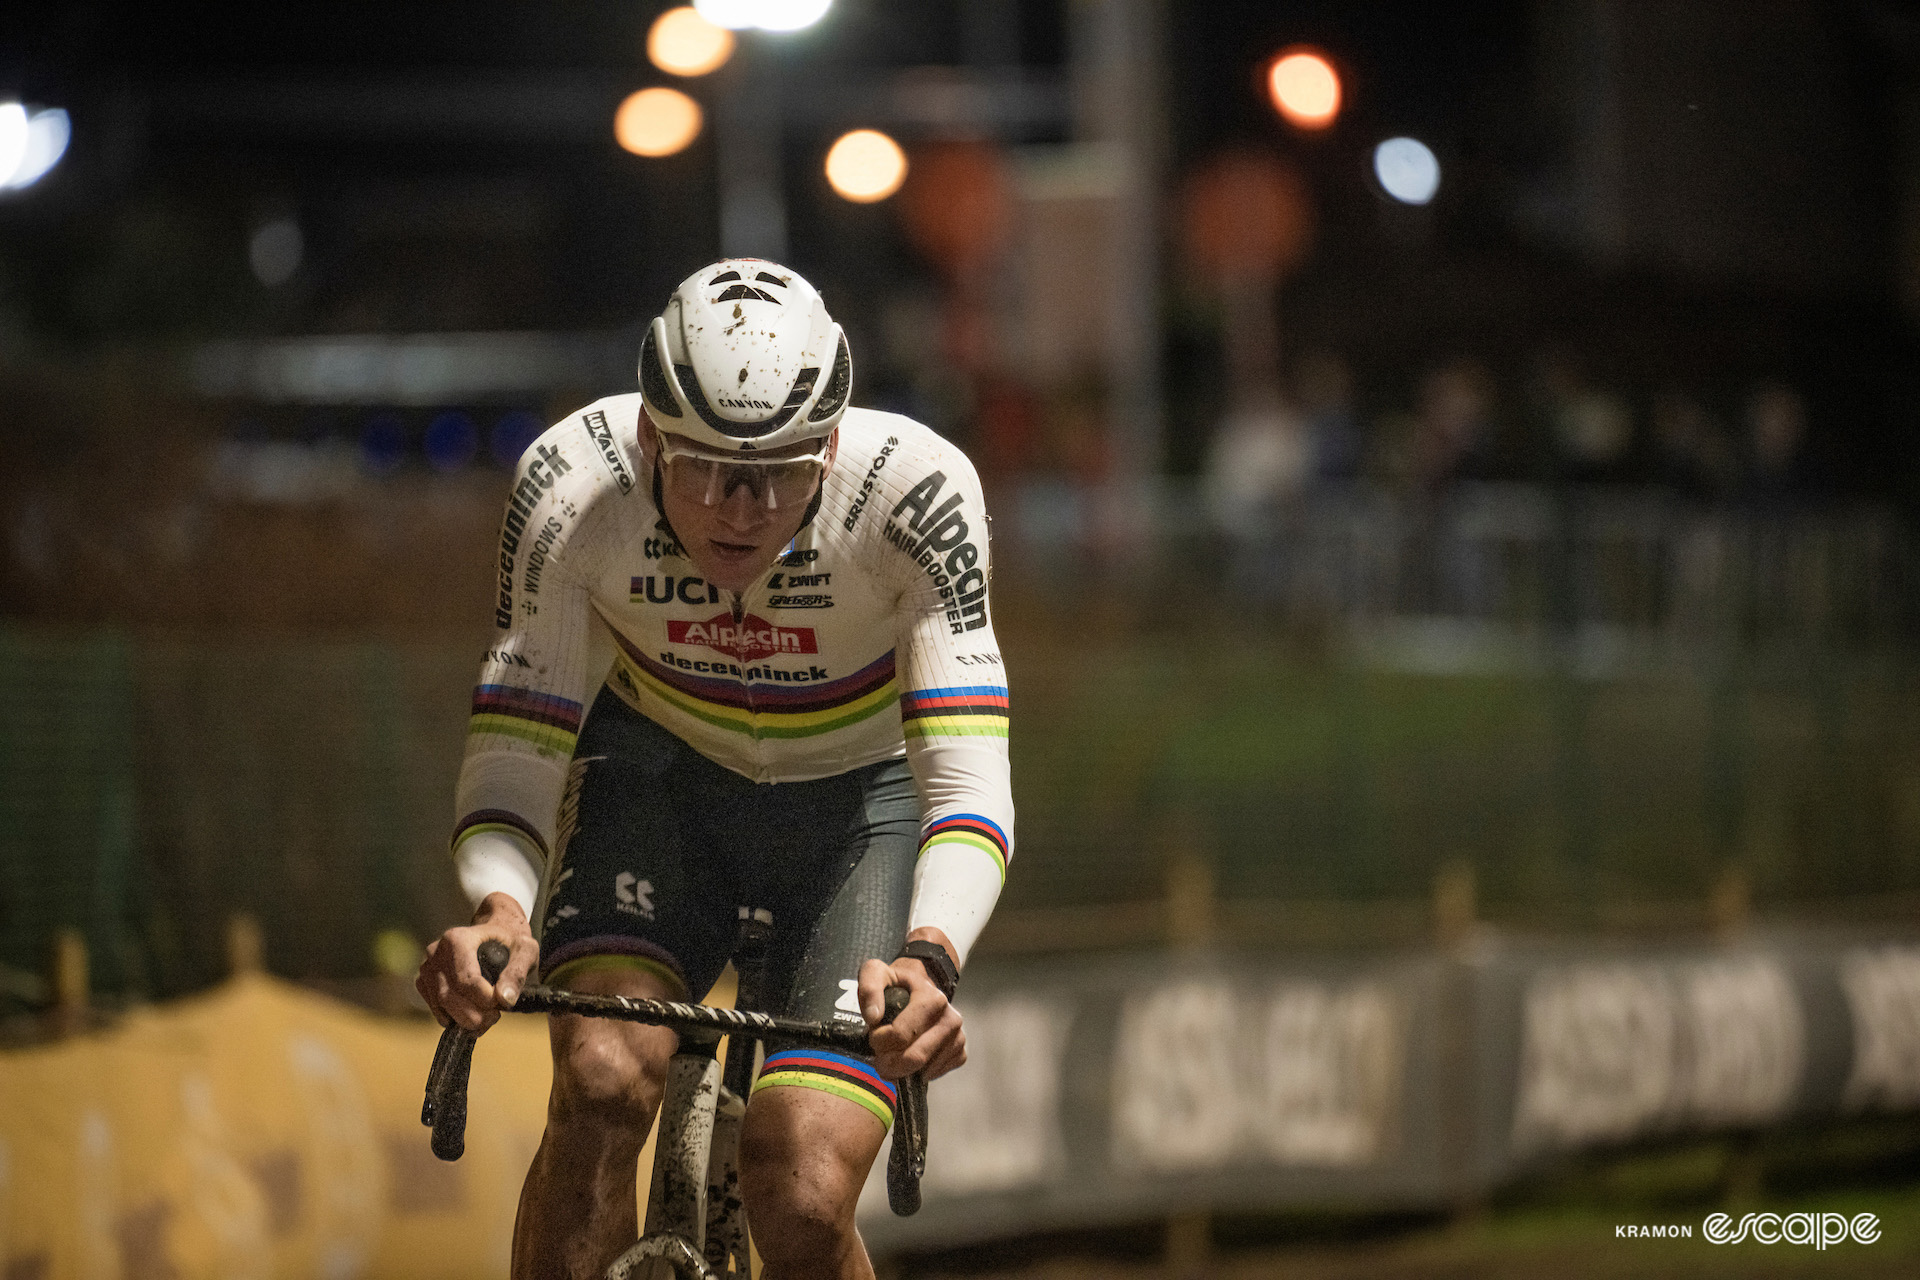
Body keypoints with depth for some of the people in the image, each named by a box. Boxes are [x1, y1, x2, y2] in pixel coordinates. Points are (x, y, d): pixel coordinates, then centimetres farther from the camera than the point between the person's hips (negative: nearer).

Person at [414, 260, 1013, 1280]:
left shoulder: (916, 492, -32)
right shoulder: (572, 487, -28)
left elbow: (968, 780, -36)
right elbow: (513, 747, -26)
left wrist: (929, 962, -55)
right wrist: (498, 912, -47)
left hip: (860, 798, -1)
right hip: (659, 770, 1)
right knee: (601, 1081, -27)